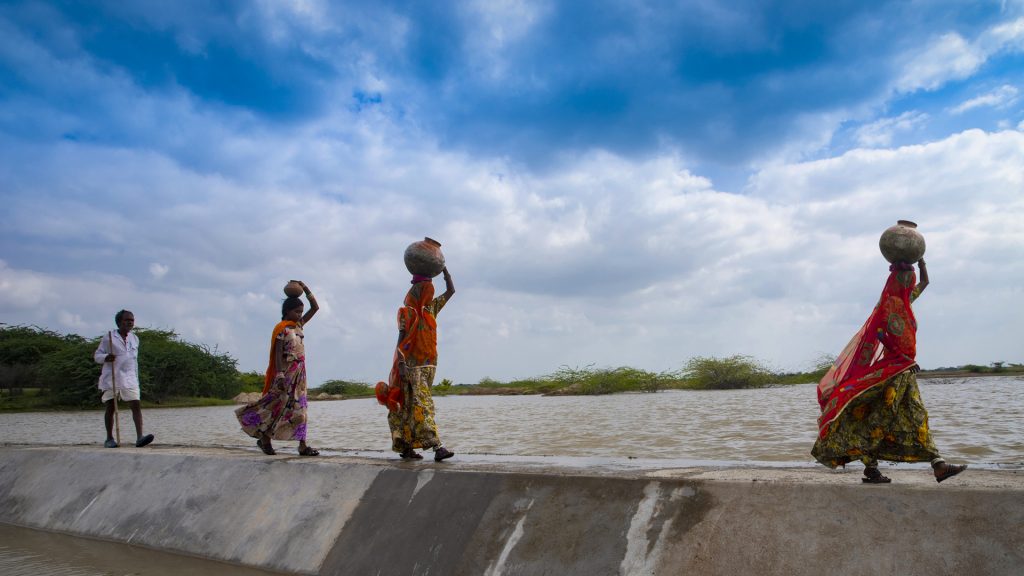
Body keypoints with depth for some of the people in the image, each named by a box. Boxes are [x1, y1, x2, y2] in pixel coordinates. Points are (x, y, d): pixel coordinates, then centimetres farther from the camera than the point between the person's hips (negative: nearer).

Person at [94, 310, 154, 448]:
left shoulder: (135, 339, 14)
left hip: (129, 378, 3)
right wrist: (106, 357, -21)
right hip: (111, 378, -3)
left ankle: (139, 437, -19)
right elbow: (97, 356, 2)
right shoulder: (109, 337, 0)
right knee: (110, 408, 4)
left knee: (136, 405, -11)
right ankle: (109, 439, 16)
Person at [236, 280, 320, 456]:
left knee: (299, 408, 4)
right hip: (287, 372, -7)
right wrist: (280, 375, -23)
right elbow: (278, 353, -15)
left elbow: (315, 308, 15)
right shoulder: (282, 328, -9)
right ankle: (264, 438, 12)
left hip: (299, 373, 7)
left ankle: (303, 445, 3)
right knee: (281, 405, -4)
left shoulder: (299, 325, 12)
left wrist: (306, 289, 8)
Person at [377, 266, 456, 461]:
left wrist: (444, 268, 13)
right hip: (412, 364, -7)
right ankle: (436, 445, -24)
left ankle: (406, 447, 13)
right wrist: (401, 364, -17)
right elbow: (401, 338, -8)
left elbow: (450, 291, 18)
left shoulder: (431, 308, 15)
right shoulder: (406, 312, -3)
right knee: (423, 402, -15)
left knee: (413, 405, 9)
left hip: (429, 364, 7)